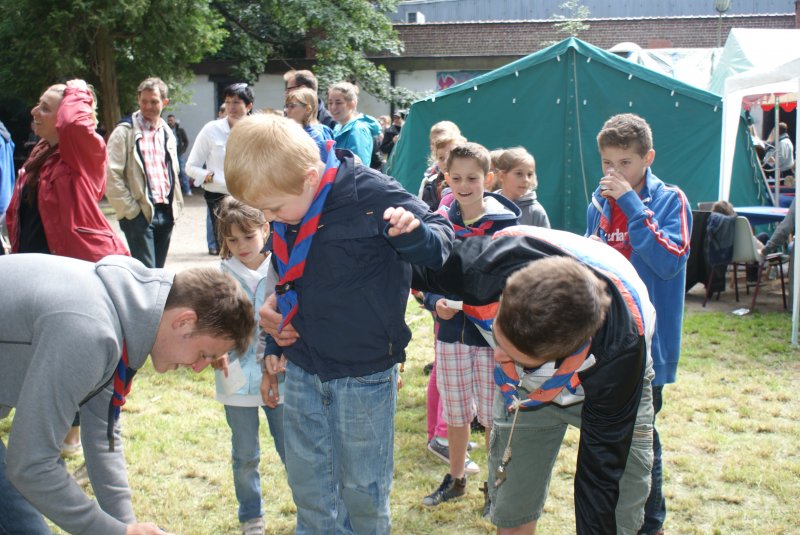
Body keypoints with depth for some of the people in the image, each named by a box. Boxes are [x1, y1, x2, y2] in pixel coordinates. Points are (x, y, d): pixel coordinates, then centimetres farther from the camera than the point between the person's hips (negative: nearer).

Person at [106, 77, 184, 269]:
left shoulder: (167, 133, 15)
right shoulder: (125, 132, -5)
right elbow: (112, 175, -11)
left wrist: (176, 206, 13)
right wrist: (130, 210, -13)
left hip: (165, 212, 6)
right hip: (139, 213, -6)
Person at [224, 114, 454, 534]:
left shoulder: (370, 193, -21)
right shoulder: (285, 216, -1)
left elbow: (441, 242, -14)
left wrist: (414, 234, -35)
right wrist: (274, 305, 1)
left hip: (364, 375, -6)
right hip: (302, 370, 6)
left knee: (362, 489, 10)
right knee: (308, 485, 18)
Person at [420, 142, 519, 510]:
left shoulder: (505, 223, -8)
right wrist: (436, 302, -16)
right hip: (451, 332, 3)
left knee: (494, 417, 6)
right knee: (455, 415, 16)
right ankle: (456, 479, 36)